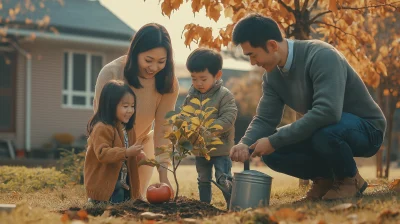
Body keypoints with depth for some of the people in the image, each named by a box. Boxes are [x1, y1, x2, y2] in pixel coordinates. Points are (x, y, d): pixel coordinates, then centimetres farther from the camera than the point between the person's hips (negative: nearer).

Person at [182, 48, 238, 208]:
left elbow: (227, 120, -21)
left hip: (220, 148, -6)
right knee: (203, 181, 17)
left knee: (223, 180, -6)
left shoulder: (225, 96, -14)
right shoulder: (191, 96, 3)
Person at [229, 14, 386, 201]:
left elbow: (327, 111, -40)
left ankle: (350, 179, -9)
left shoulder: (321, 56, -29)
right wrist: (245, 144, -26)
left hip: (366, 129, -7)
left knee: (323, 131, -39)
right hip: (322, 131, 7)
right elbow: (265, 119, -3)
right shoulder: (272, 75, -3)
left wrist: (274, 141, -36)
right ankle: (326, 177, 8)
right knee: (271, 152, -13)